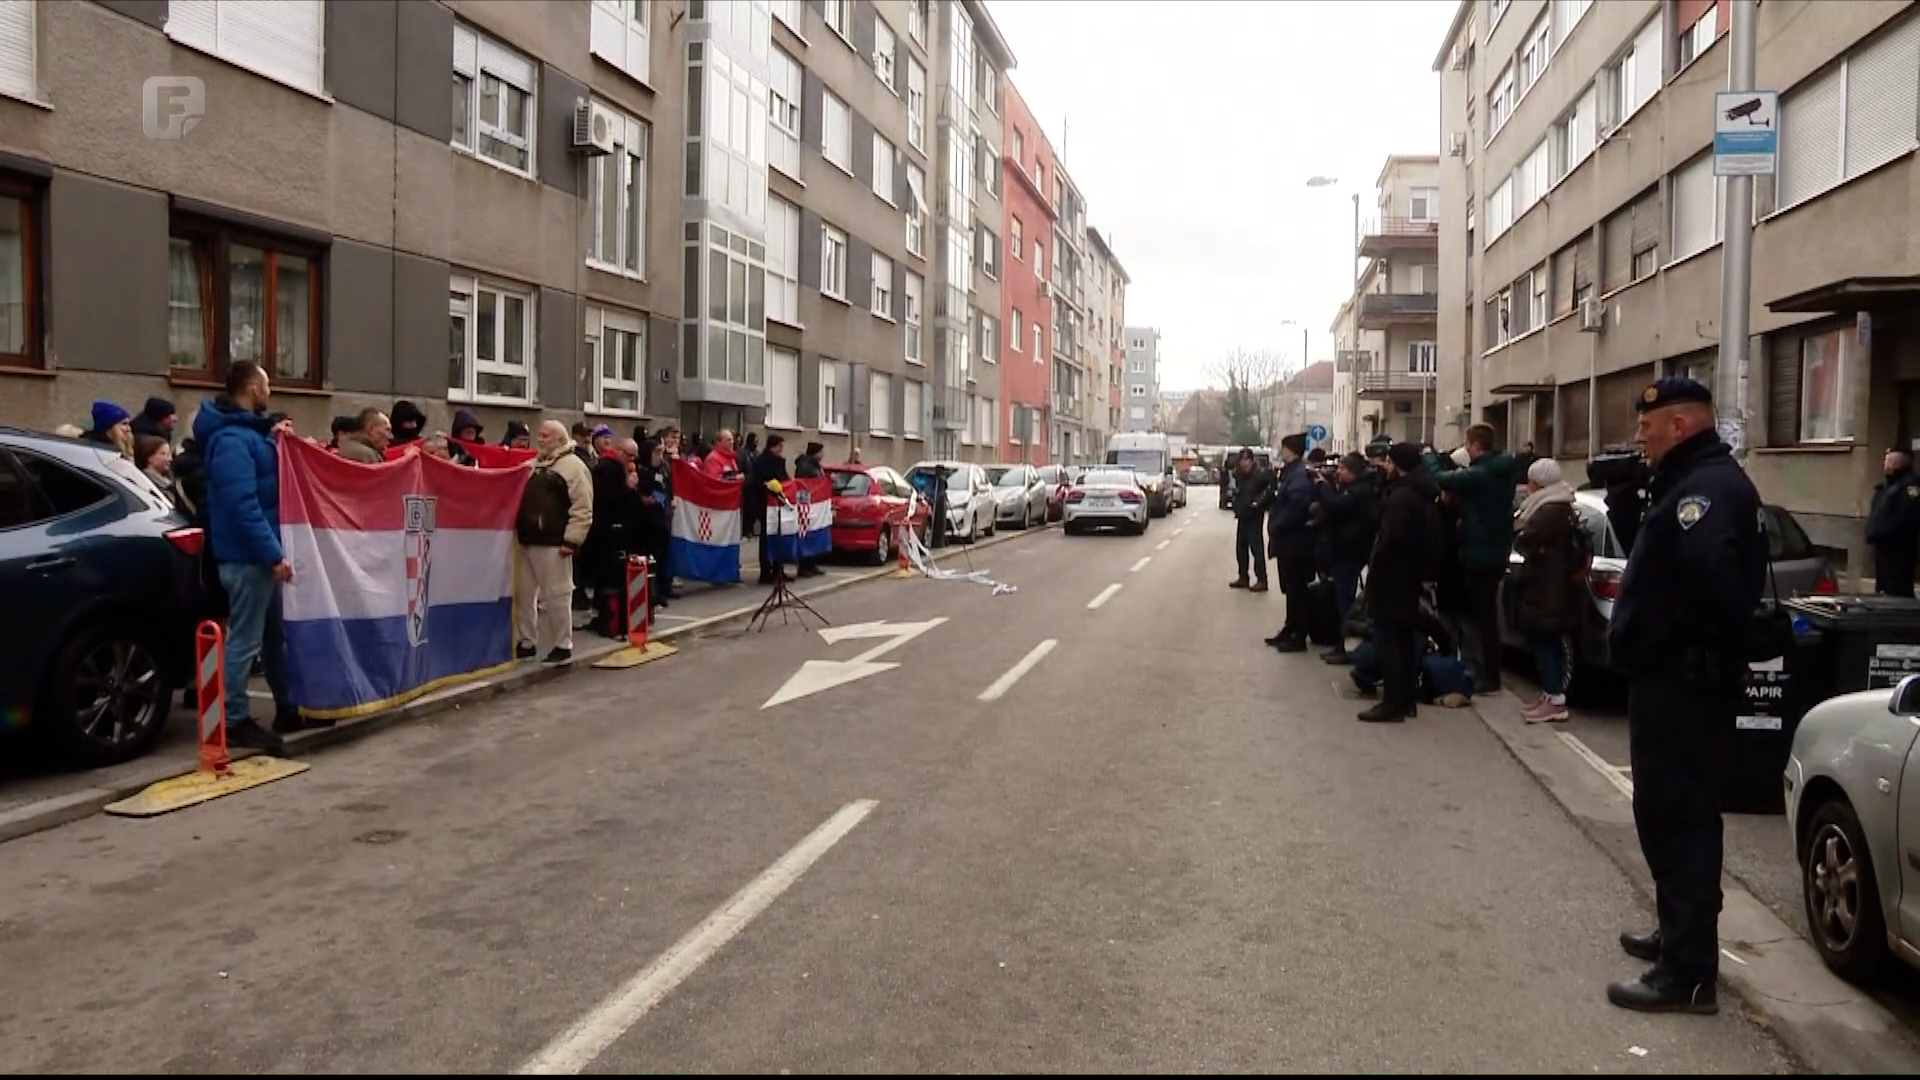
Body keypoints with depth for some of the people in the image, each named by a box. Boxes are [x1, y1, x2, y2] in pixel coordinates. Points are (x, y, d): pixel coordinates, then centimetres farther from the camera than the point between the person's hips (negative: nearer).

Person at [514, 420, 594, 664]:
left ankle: (562, 646, 7)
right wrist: (515, 529, 19)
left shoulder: (573, 466, -8)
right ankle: (526, 643, 22)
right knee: (523, 594, 12)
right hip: (526, 542, 8)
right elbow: (520, 498, 27)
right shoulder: (533, 464, 17)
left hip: (553, 544, -8)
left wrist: (572, 540, -19)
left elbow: (582, 508, -14)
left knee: (556, 597, -2)